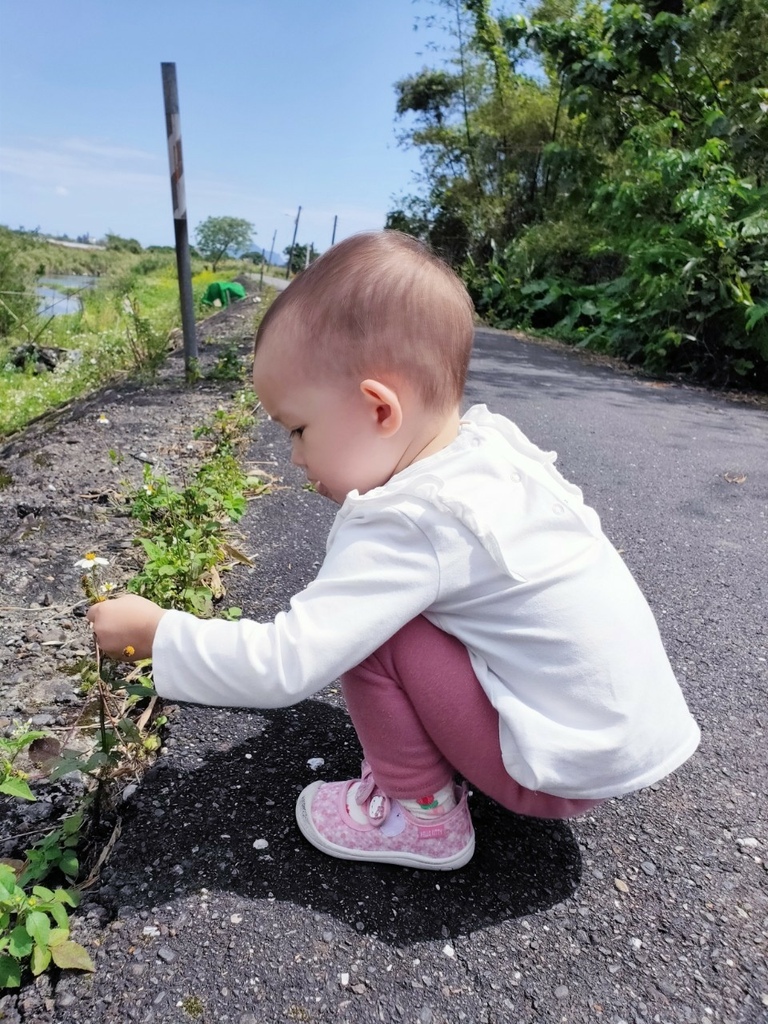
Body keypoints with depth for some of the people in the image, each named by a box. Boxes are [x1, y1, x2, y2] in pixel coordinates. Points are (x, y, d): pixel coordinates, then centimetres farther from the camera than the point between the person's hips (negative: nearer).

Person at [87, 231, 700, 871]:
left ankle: (420, 815, 4)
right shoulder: (495, 439, -4)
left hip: (574, 770, -8)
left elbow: (284, 667, -28)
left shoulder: (406, 524, -27)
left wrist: (152, 630, -12)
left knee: (366, 630, -16)